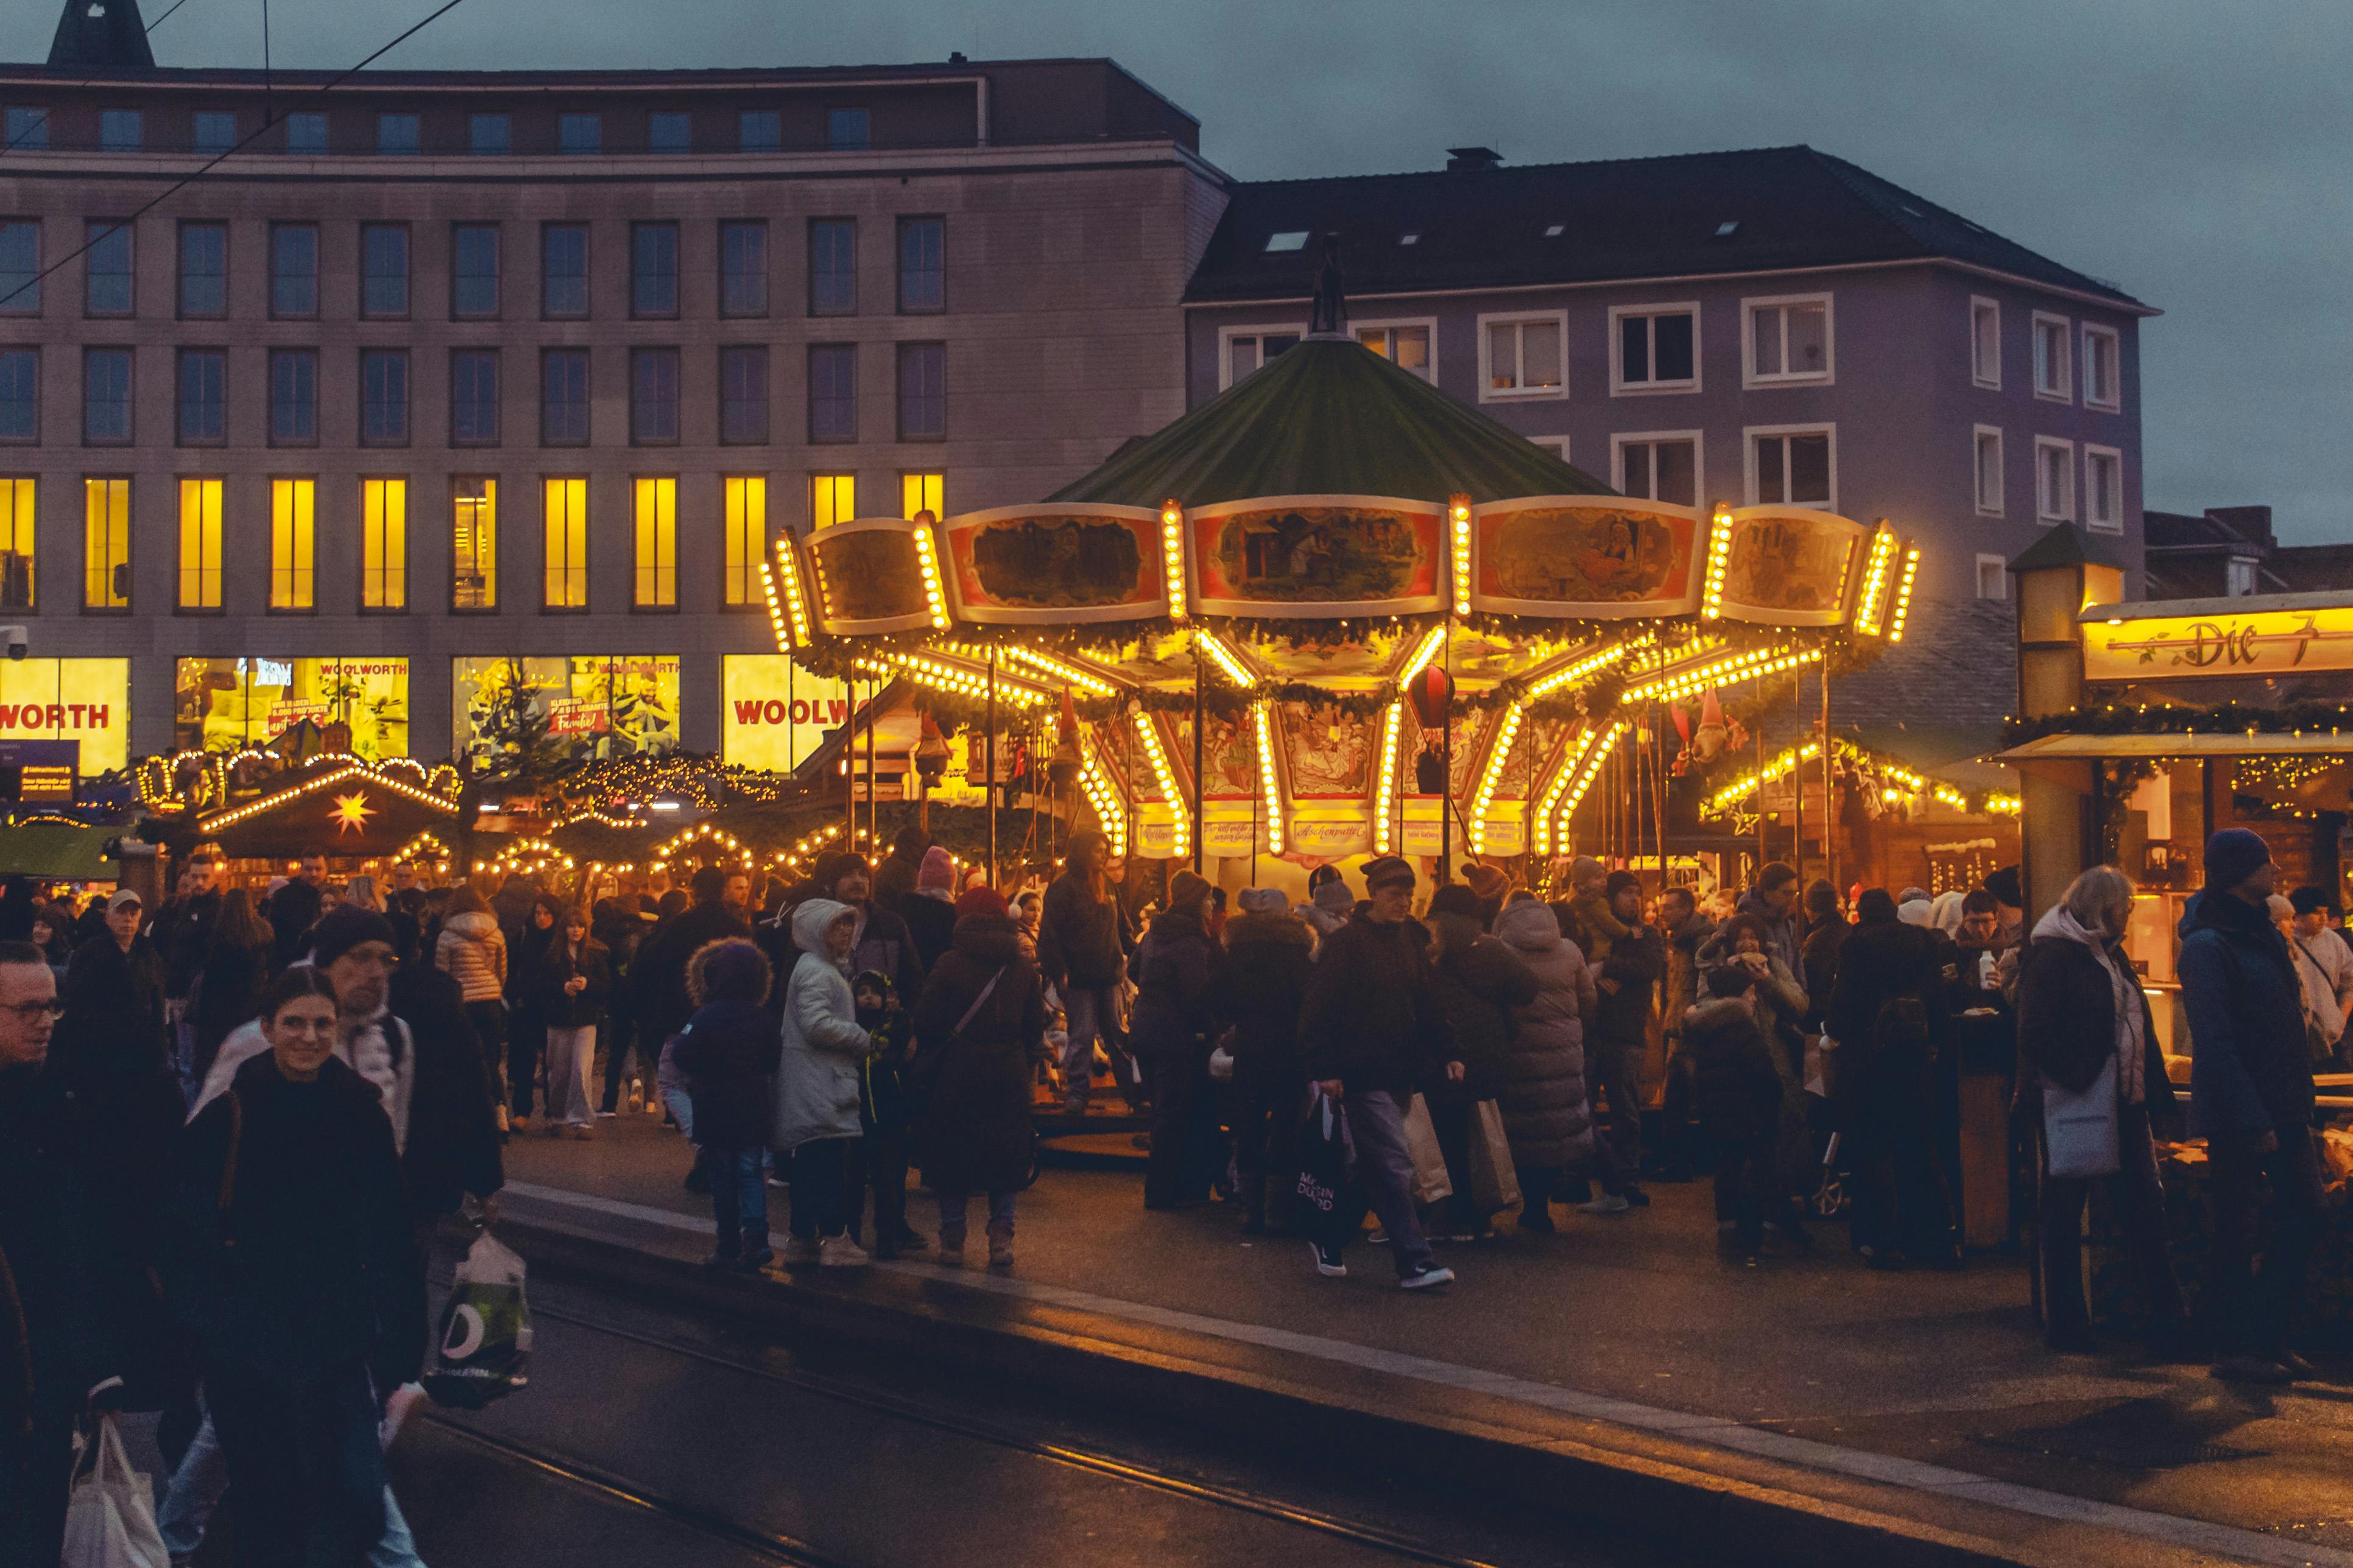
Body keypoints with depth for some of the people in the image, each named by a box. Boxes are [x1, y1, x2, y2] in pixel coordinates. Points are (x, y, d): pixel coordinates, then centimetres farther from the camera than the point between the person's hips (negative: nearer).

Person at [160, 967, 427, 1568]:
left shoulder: (361, 1113, 0)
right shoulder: (227, 1118, -6)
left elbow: (390, 1242, 1)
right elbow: (186, 1243, -4)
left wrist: (400, 1346, -1)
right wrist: (204, 1329, -10)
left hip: (340, 1350, 1)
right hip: (245, 1355, -1)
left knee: (360, 1508, -5)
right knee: (268, 1512, 9)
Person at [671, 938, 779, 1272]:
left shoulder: (706, 1017, -14)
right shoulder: (763, 1018, -3)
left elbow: (684, 1060, -15)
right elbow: (774, 1063, 4)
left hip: (715, 1110, -2)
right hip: (754, 1109, 3)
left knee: (722, 1177, 7)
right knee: (751, 1173, 7)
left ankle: (729, 1247, 10)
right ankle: (756, 1238, -10)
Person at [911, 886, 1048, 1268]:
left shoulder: (950, 963, -8)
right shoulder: (1024, 967, 3)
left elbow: (927, 1019, -7)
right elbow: (1035, 1026, 7)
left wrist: (925, 1061, 9)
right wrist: (1027, 1063, 19)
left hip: (957, 1072, -3)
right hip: (1009, 1074, 3)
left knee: (952, 1152, 7)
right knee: (1005, 1154, 12)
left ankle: (953, 1239, 8)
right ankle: (1001, 1239, 6)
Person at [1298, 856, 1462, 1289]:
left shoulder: (1408, 941, 13)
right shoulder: (1346, 943, -9)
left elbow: (1424, 1005, 20)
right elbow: (1317, 1009, -11)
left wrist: (1446, 1054, 11)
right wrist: (1324, 1069, -17)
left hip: (1399, 1074, 7)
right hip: (1362, 1075, -7)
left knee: (1373, 1167, 11)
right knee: (1394, 1164, -11)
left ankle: (1331, 1244, 24)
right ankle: (1414, 1261, -10)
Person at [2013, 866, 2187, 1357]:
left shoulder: (2111, 953, 16)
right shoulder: (2052, 956, -11)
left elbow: (2139, 1028, 18)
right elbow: (2037, 1038, -18)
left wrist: (2154, 1093, 9)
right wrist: (2081, 1082, -21)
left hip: (2123, 1107, 8)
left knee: (2145, 1210, 5)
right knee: (2064, 1215, 3)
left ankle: (2165, 1321, 9)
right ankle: (2065, 1323, 12)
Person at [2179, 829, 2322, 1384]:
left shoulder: (2261, 935, 15)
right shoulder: (2207, 946, -13)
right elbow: (2214, 1042, -19)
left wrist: (2300, 1105, 13)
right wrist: (2252, 1121, -21)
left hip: (2283, 1109, 9)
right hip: (2238, 1113, -9)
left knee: (2304, 1216, 7)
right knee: (2239, 1232, -1)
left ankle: (2268, 1338, 16)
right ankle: (2239, 1349, 8)